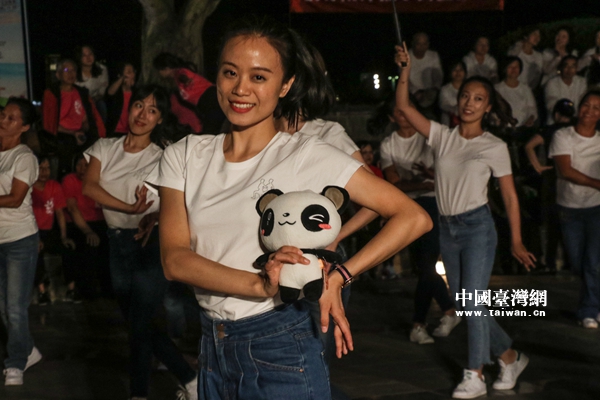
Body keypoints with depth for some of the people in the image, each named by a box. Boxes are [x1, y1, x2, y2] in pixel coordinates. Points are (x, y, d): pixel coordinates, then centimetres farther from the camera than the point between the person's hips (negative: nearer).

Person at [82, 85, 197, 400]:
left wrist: (154, 217, -33)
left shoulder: (164, 158, -5)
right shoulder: (105, 148, 5)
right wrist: (129, 208, -23)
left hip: (149, 244, -5)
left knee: (140, 326, -3)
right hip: (117, 243, 5)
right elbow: (89, 186, -11)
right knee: (137, 322, 12)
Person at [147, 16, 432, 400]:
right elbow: (174, 258, -9)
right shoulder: (186, 156, 3)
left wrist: (338, 277, -18)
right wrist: (260, 284, -25)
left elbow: (414, 218, -10)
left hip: (281, 351, -4)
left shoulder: (307, 156, -8)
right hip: (212, 349, 4)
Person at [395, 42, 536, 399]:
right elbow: (404, 106, 2)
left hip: (477, 226, -5)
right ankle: (510, 357, 27)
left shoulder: (495, 147, -3)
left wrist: (516, 241, -3)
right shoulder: (442, 137, 6)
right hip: (447, 228, 5)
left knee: (473, 301, -10)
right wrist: (405, 71, -11)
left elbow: (510, 196, -1)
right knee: (463, 303, 10)